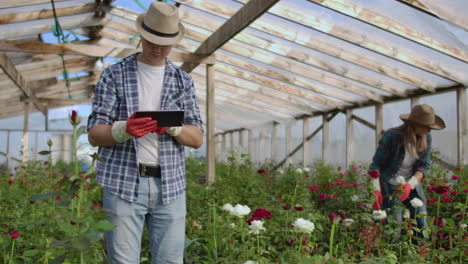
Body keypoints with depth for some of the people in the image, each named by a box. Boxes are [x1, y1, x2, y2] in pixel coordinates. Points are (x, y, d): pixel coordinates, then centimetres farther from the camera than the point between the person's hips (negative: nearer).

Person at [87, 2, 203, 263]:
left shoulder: (183, 81, 11)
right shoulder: (114, 75, 4)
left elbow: (197, 139, 7)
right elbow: (94, 135, 0)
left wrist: (172, 126, -15)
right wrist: (124, 129, -22)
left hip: (170, 186, 2)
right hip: (123, 184, -2)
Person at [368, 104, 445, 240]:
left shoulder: (426, 138, -5)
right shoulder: (391, 137, -20)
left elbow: (424, 166, -4)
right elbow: (376, 165, -16)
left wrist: (410, 185, -21)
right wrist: (376, 190, -26)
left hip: (412, 186, 5)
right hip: (391, 187, -5)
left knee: (422, 227, 1)